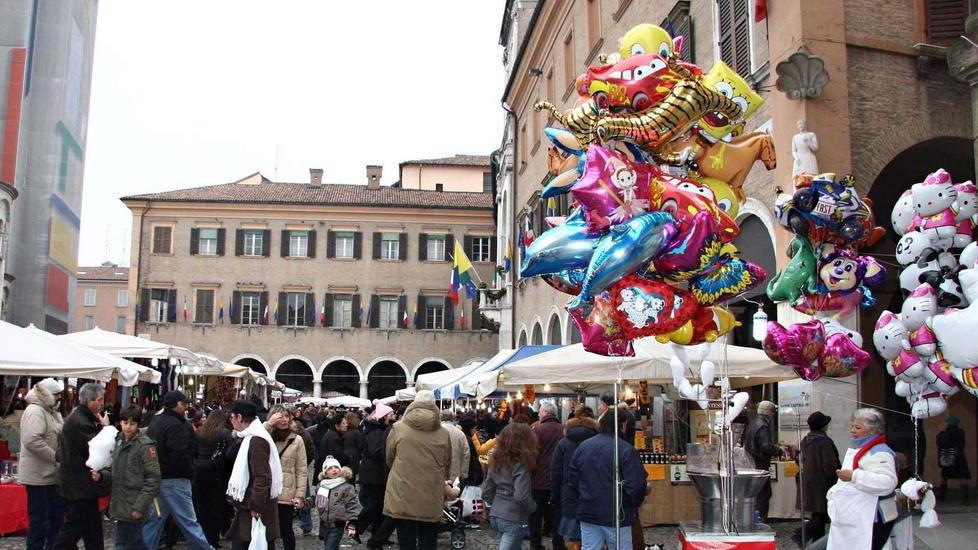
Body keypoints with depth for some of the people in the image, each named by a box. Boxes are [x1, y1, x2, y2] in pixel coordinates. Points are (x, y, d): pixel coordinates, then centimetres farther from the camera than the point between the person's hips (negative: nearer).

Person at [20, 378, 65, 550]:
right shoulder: (35, 411, -16)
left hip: (52, 474, 10)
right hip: (38, 475, -10)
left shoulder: (52, 412, 15)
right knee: (40, 519, -2)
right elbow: (32, 440, -28)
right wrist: (56, 457, -23)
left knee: (57, 515, 16)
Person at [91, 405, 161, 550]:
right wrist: (101, 476, -2)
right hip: (121, 505, 7)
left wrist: (140, 506, -18)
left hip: (133, 510, -7)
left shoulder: (145, 445, -11)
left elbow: (152, 479, -15)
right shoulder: (119, 442, 11)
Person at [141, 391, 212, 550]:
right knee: (188, 521, -4)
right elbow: (180, 455, -22)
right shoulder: (175, 425, -17)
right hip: (174, 480, -9)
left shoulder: (155, 423, 14)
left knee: (154, 519, 13)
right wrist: (189, 472, -8)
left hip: (157, 477, 10)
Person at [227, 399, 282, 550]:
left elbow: (262, 477, -24)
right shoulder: (250, 437, 14)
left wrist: (256, 506, -23)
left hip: (256, 510, -10)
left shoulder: (257, 440, -19)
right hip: (247, 505, 10)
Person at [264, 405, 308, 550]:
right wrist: (268, 424, -20)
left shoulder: (296, 440, -1)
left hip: (286, 495, -2)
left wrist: (300, 495, -9)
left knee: (285, 530, 8)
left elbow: (302, 470, -2)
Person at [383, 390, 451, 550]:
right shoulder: (443, 434, 0)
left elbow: (389, 459, 9)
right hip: (431, 501, 1)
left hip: (402, 499, -1)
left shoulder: (398, 428, -4)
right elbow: (447, 466, 11)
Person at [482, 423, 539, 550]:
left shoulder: (497, 461, 5)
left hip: (495, 517, 8)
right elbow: (521, 497, -23)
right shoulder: (520, 465, -16)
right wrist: (533, 507, -5)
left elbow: (486, 493, 8)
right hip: (514, 520, -8)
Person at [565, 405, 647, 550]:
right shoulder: (626, 450, -14)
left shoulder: (582, 447, 4)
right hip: (617, 516, -5)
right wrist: (634, 506, 2)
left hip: (587, 513, 5)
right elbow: (636, 486, -17)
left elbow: (571, 483, 9)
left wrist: (576, 508, 17)